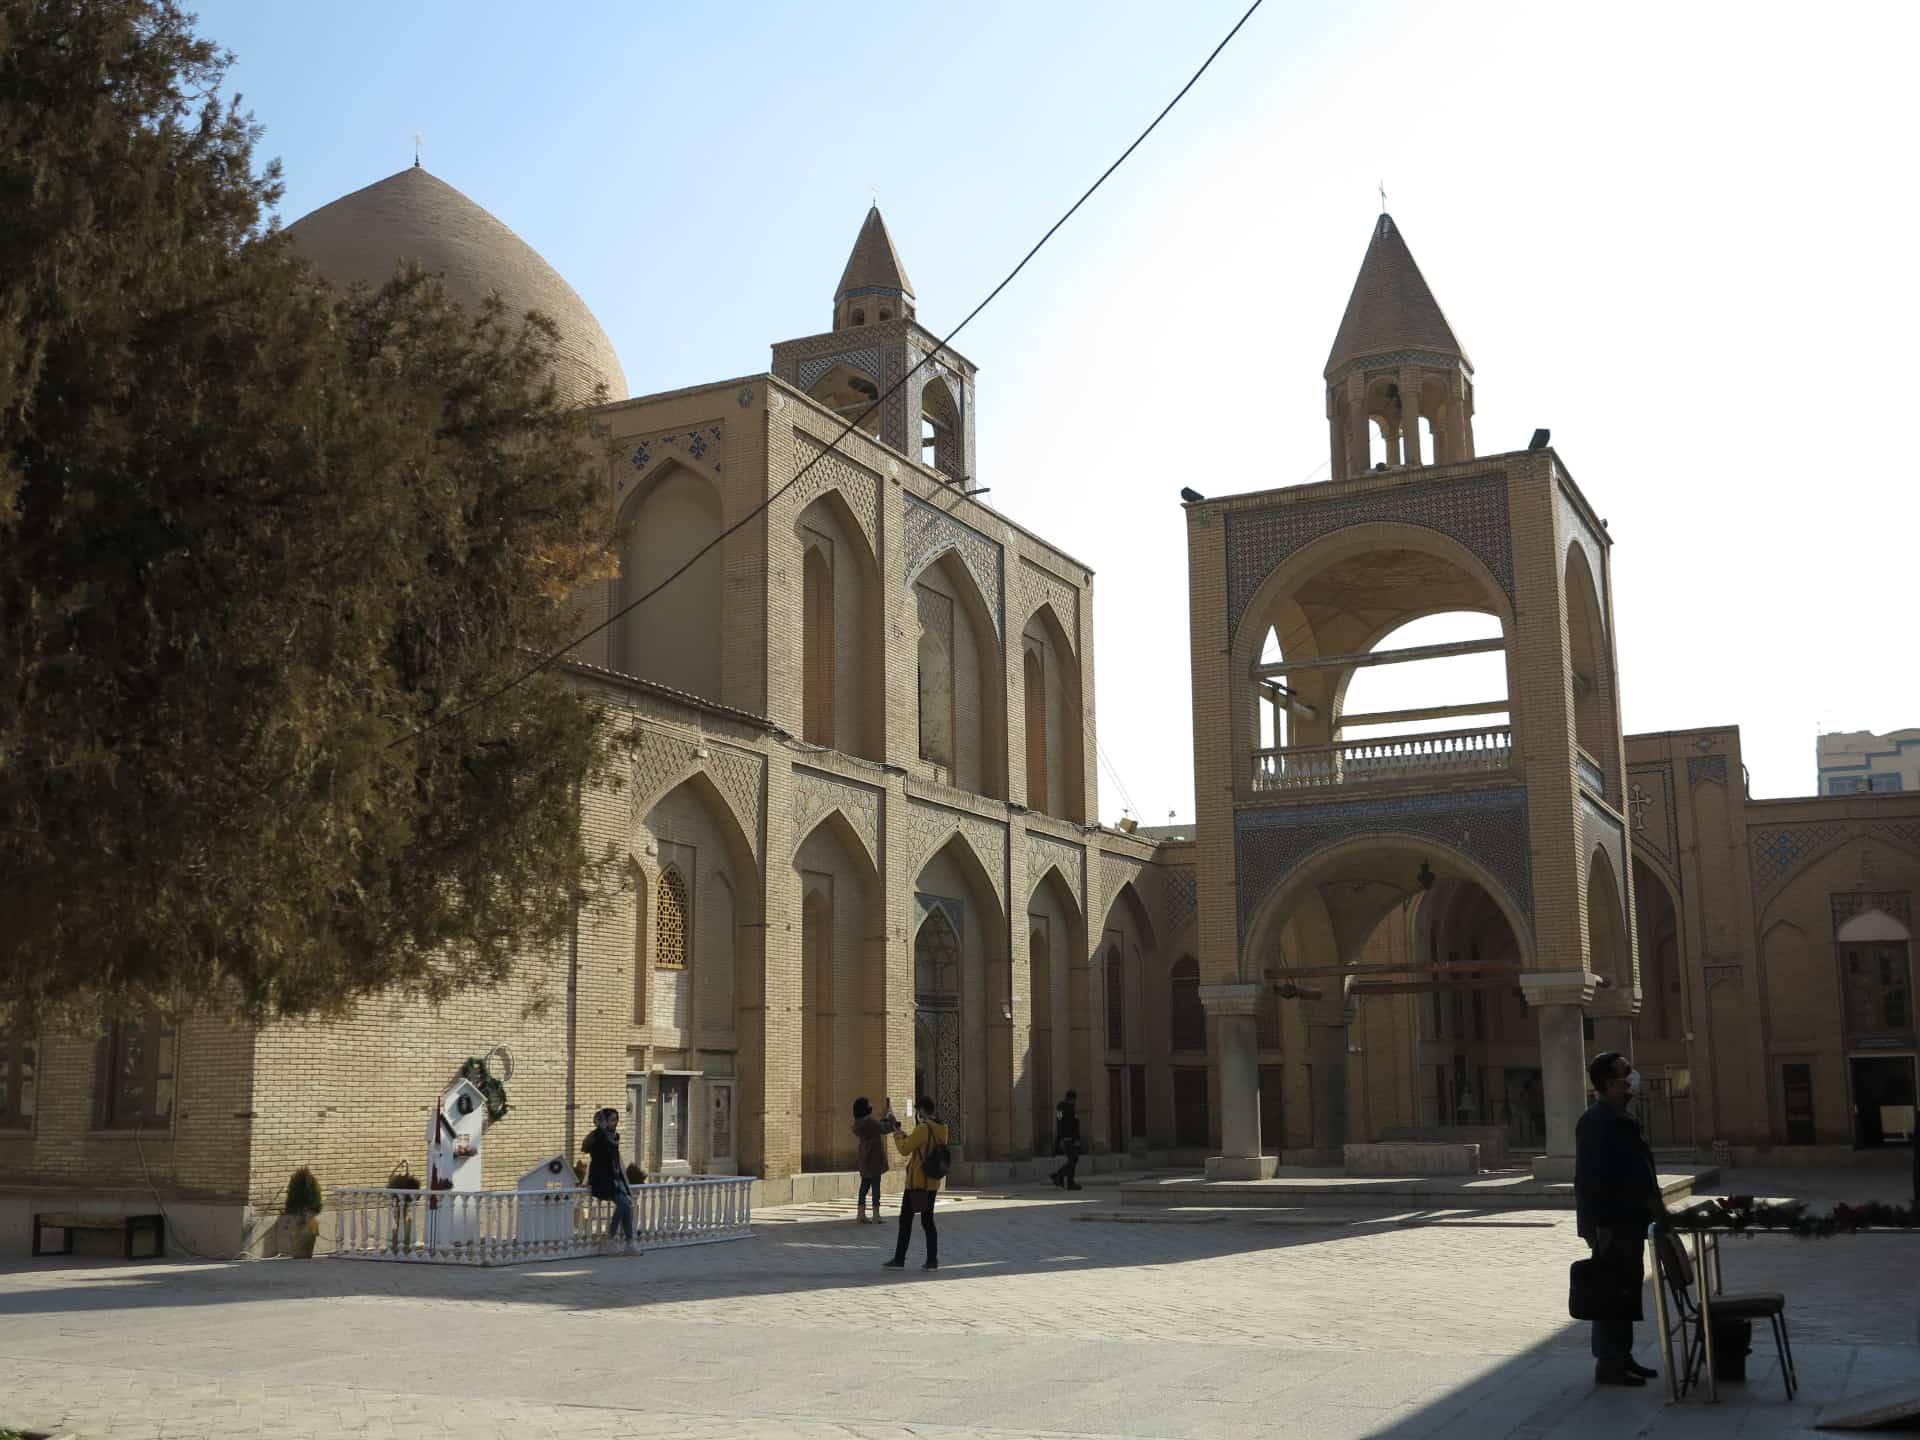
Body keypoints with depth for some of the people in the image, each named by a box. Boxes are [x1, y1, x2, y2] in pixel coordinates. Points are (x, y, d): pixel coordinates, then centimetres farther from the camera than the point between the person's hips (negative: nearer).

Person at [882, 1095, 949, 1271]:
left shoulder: (923, 1129, -18)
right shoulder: (941, 1130, 7)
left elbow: (905, 1149, -14)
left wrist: (897, 1133, 0)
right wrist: (903, 1133, 15)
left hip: (917, 1183, -7)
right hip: (932, 1183, 7)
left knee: (905, 1221, 4)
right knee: (928, 1221, 11)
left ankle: (899, 1260, 10)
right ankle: (932, 1261, 7)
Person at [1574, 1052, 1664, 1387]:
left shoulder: (1622, 1121, 15)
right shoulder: (1596, 1121, -17)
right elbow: (1589, 1179, -22)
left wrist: (1654, 1206, 17)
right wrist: (1600, 1226, -24)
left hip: (1630, 1222, 10)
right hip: (1611, 1225, -10)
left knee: (1628, 1292, 15)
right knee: (1612, 1294, -5)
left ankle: (1623, 1357, 24)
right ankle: (1608, 1364, 2)